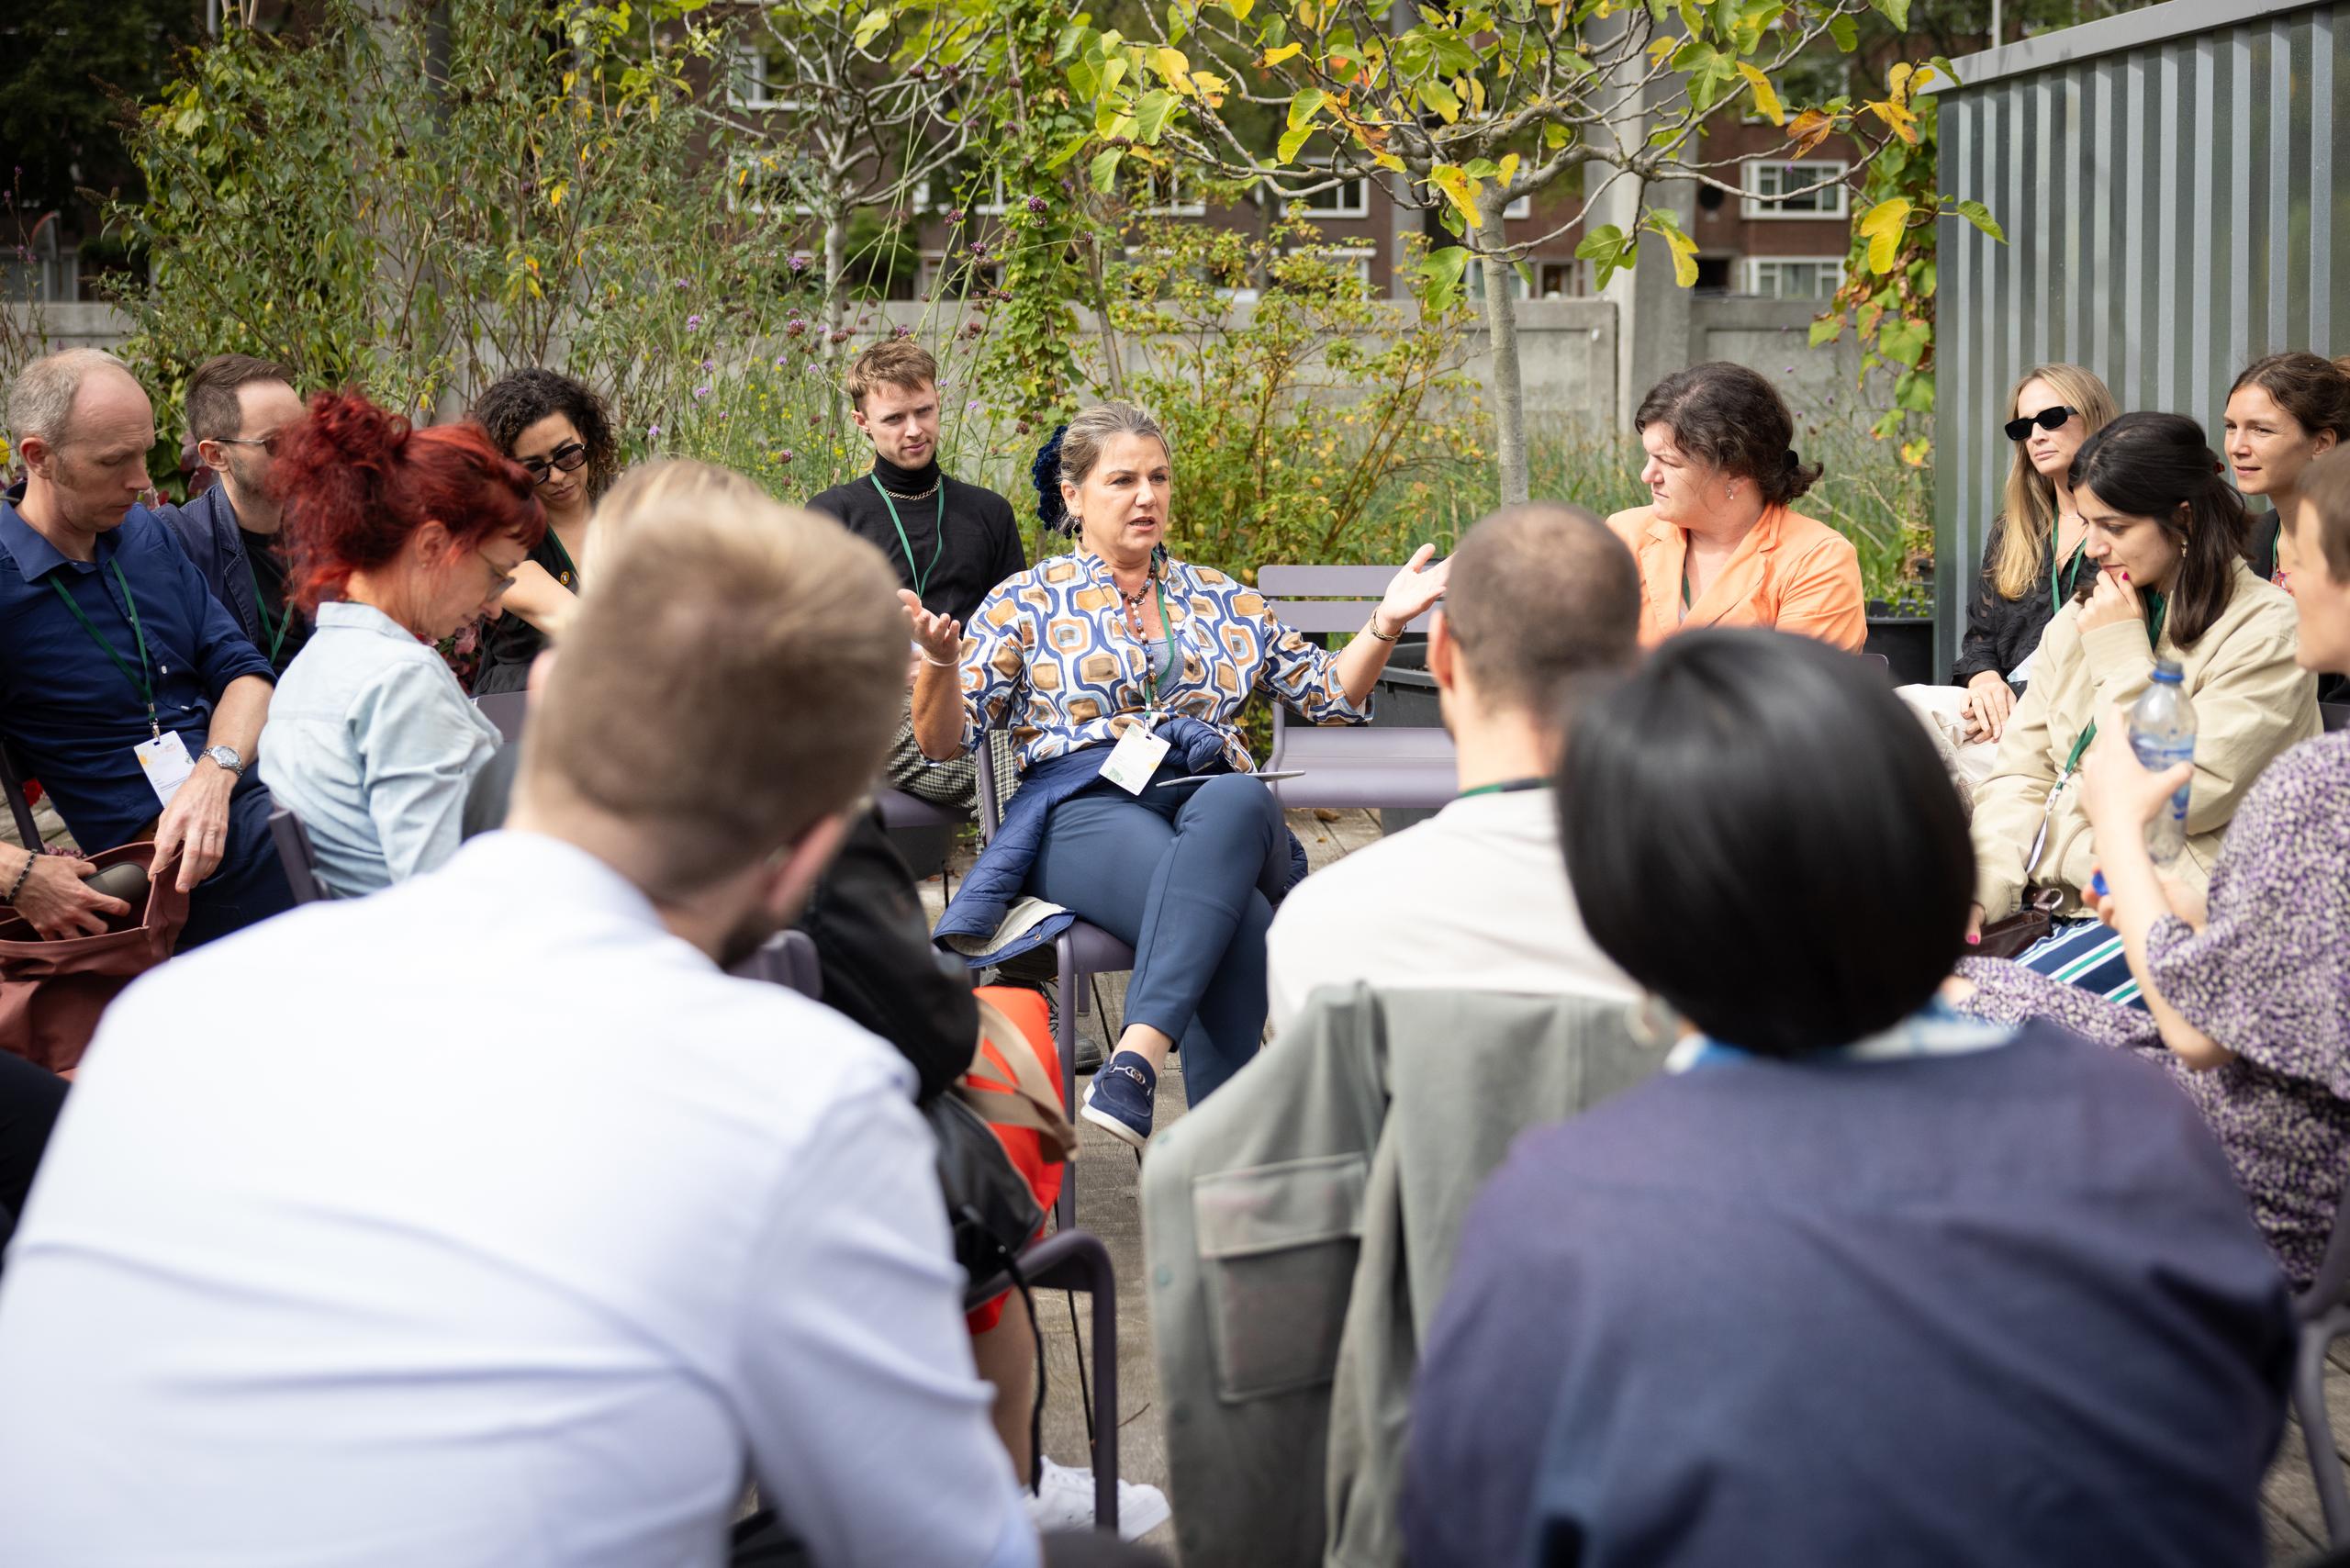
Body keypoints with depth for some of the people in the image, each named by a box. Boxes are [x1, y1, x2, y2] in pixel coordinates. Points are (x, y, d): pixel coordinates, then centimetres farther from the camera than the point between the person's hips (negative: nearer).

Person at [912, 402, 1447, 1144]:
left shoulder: (1223, 601, 24)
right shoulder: (1027, 602, 15)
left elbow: (1327, 694, 25)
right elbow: (943, 739, 7)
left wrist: (1385, 625, 7)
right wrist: (941, 660, -14)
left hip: (1214, 800, 3)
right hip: (1088, 809, -3)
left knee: (1239, 800, -40)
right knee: (1238, 926, -36)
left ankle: (1137, 1058, -52)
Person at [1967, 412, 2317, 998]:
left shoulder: (2265, 633, -6)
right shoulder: (2079, 620, 15)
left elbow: (2177, 798, -12)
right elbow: (2023, 772, 12)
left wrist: (2121, 655, -9)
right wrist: (1979, 885, -6)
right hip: (2058, 897, 6)